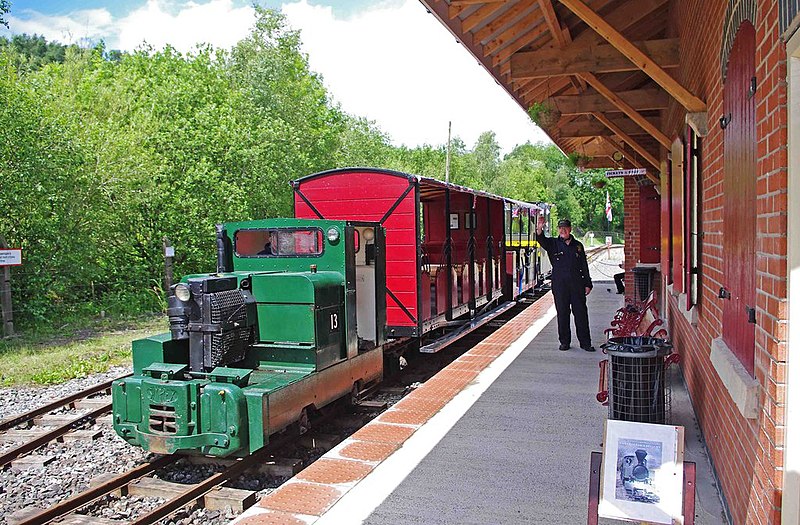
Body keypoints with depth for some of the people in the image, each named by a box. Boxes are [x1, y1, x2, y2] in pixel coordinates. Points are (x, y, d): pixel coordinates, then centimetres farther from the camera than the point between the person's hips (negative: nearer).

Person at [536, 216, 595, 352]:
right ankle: (564, 342, 13)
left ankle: (585, 342, 9)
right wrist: (539, 230, -36)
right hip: (559, 284, -1)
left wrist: (587, 284, 9)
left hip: (577, 284, 1)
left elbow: (584, 266, 14)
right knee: (562, 314, 3)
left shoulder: (577, 245, 13)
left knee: (581, 313, 2)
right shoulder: (553, 244, 7)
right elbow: (542, 241, -16)